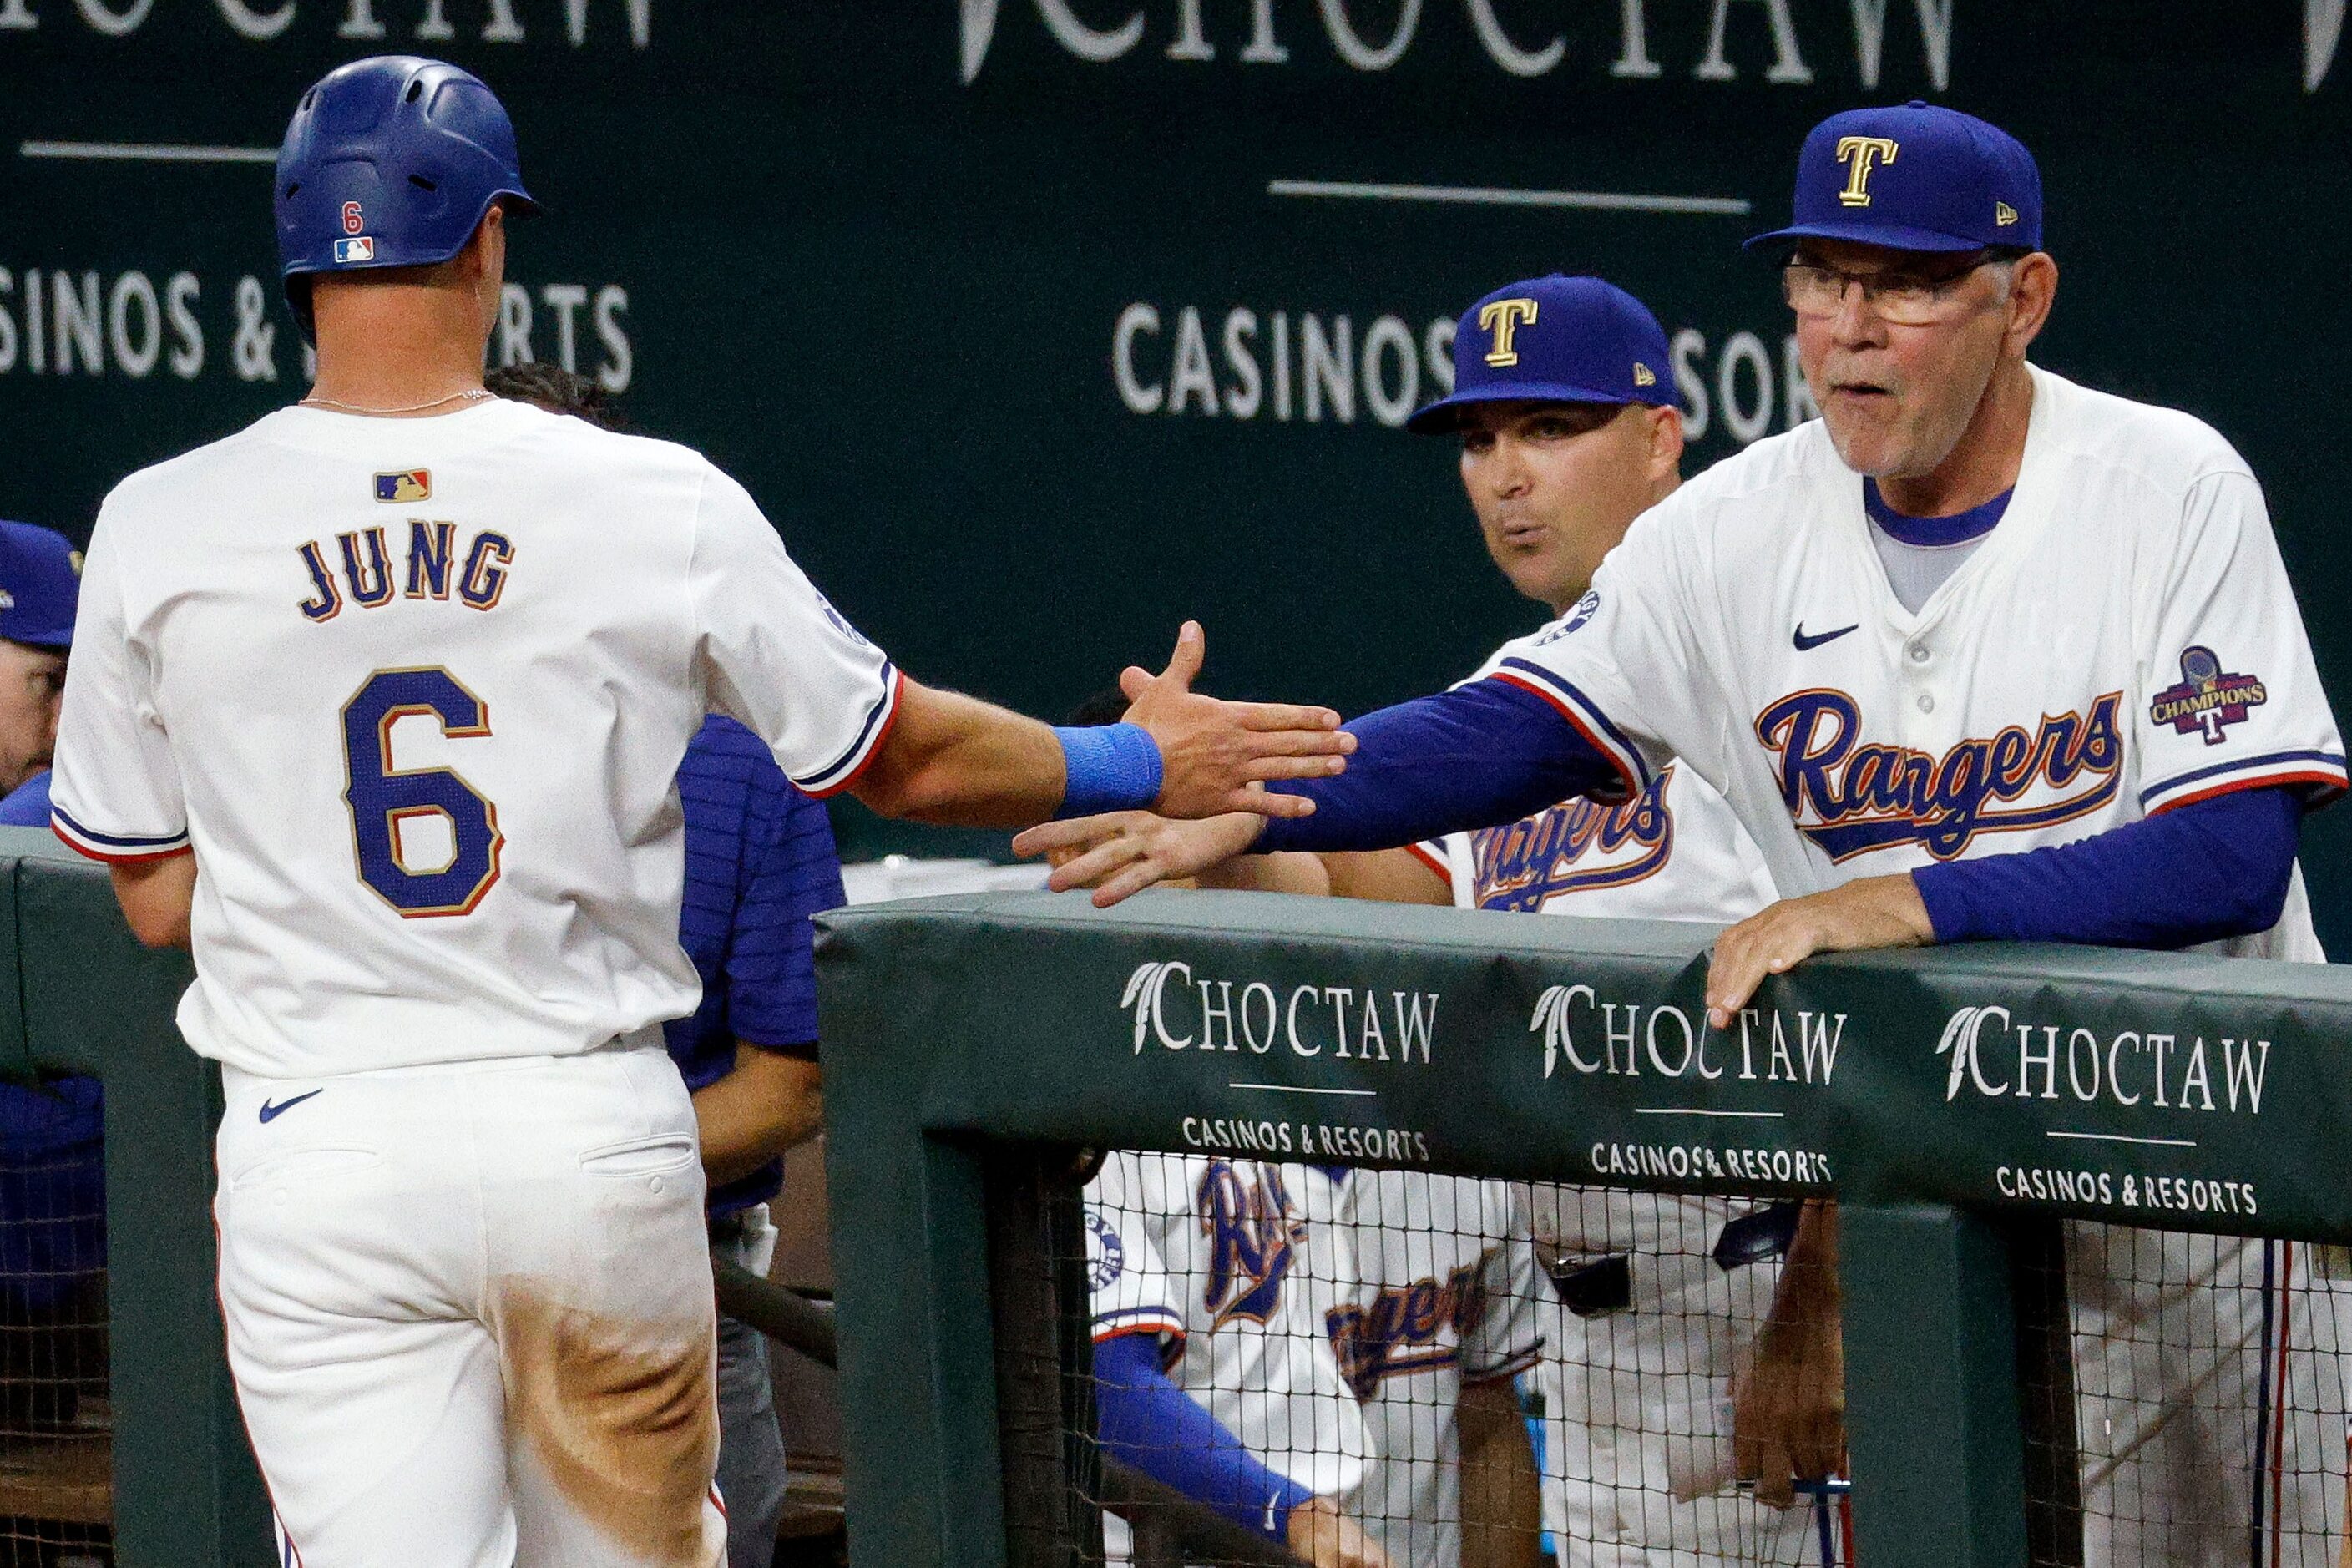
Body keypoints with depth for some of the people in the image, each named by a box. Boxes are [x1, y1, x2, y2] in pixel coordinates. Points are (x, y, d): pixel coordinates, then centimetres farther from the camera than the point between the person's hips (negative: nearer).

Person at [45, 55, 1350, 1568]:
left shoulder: (159, 532, -3)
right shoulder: (656, 503, -3)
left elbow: (157, 900, 7)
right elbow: (905, 759, 9)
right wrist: (1139, 765, 26)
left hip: (321, 1157, -1)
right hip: (601, 1148, 1)